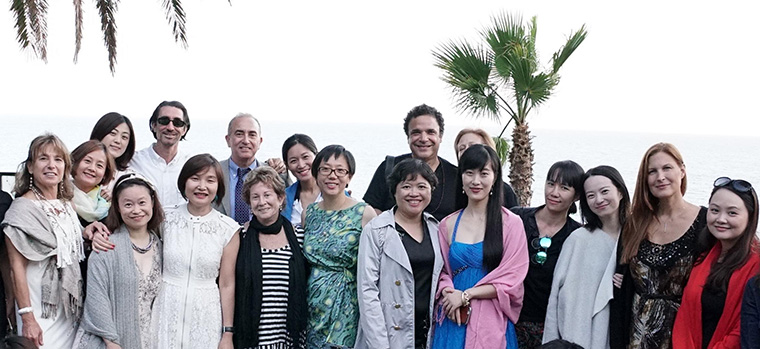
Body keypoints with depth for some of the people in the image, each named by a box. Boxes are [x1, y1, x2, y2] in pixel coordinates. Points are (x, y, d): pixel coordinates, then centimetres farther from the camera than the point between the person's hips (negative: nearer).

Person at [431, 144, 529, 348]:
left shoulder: (511, 223, -2)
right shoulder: (448, 225, 8)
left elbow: (511, 280, -6)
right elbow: (442, 272, 11)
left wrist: (465, 295, -12)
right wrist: (449, 292, -11)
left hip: (492, 323, -2)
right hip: (454, 321, 2)